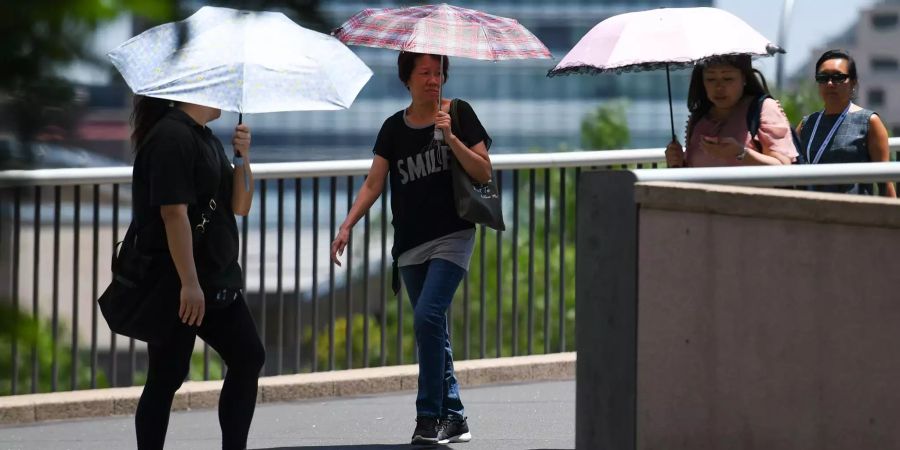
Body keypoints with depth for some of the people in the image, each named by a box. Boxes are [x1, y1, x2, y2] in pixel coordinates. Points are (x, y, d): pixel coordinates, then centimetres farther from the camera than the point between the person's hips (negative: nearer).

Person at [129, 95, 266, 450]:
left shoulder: (207, 139, 13)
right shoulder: (171, 137, -16)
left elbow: (239, 207, 16)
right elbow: (174, 212, -23)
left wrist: (242, 158, -1)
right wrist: (188, 283, -26)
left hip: (217, 280, 10)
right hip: (174, 283, -10)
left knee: (248, 357, 11)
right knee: (168, 376, -4)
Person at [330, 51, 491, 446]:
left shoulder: (458, 113, -1)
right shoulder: (394, 128, 9)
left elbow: (484, 173, -4)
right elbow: (373, 183, 7)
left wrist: (451, 139, -17)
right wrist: (347, 226, -6)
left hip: (453, 237, -5)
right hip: (411, 244, 5)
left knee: (427, 317, -20)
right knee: (433, 333, 8)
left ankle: (428, 417, -15)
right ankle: (454, 419, 16)